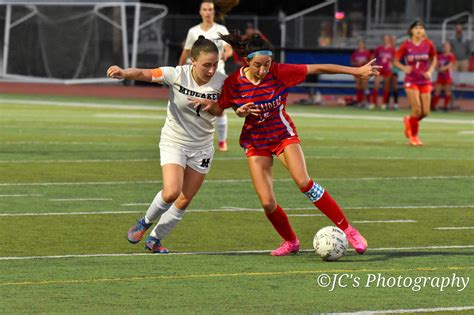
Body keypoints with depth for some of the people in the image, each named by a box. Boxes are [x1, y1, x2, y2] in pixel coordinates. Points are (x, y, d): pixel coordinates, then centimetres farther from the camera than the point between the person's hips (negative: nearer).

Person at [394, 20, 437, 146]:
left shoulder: (428, 44, -1)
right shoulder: (406, 45, -7)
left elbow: (434, 59, 14)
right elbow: (396, 61, 2)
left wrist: (430, 71, -2)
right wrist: (404, 68, -17)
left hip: (425, 81, 3)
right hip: (411, 81, -3)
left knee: (425, 112, -1)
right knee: (417, 109, -13)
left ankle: (409, 121, 33)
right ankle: (413, 136, 11)